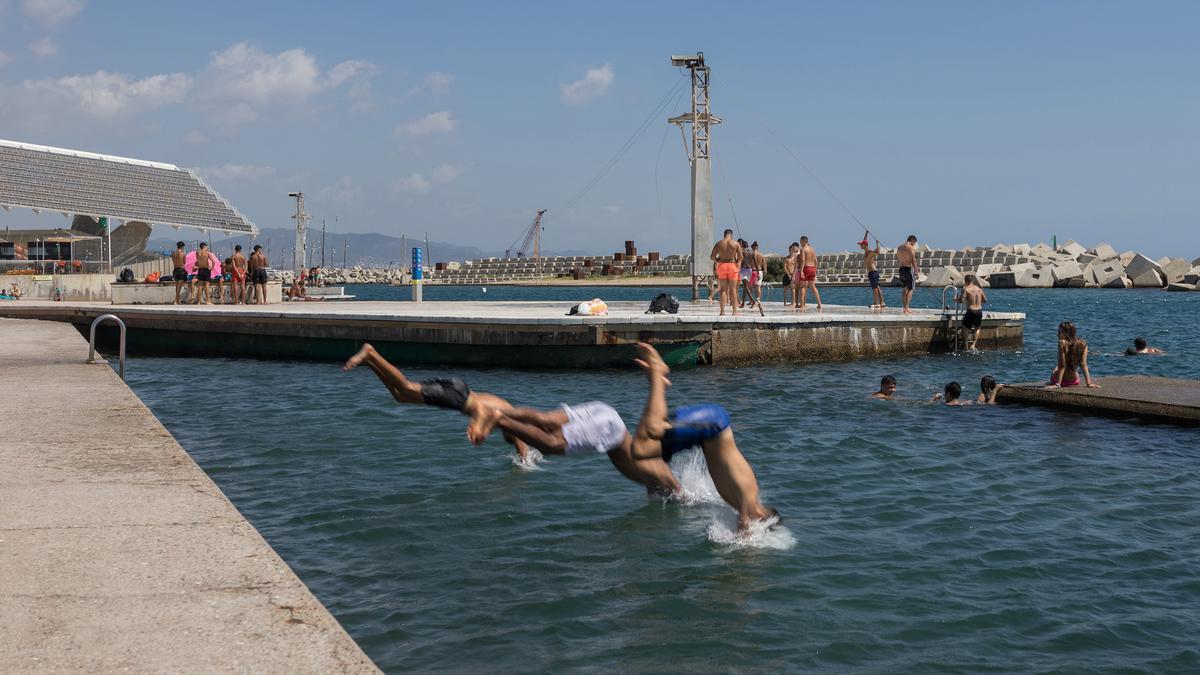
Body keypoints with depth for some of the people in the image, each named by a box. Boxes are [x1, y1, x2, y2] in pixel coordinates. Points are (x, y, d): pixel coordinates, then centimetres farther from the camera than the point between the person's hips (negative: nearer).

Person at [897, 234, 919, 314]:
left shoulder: (899, 247, 11)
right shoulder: (911, 248, -12)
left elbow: (897, 259, 17)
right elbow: (913, 260, -16)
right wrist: (916, 271, -12)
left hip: (901, 268, 8)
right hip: (909, 269, -7)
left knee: (904, 289, 15)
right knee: (911, 289, -3)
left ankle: (905, 307, 17)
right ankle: (907, 307, -11)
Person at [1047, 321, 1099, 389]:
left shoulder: (1062, 343, -22)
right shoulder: (1083, 344, -9)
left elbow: (1062, 366, -24)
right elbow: (1084, 365, -13)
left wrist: (1057, 384, -25)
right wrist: (1088, 383, -14)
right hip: (1074, 381, 4)